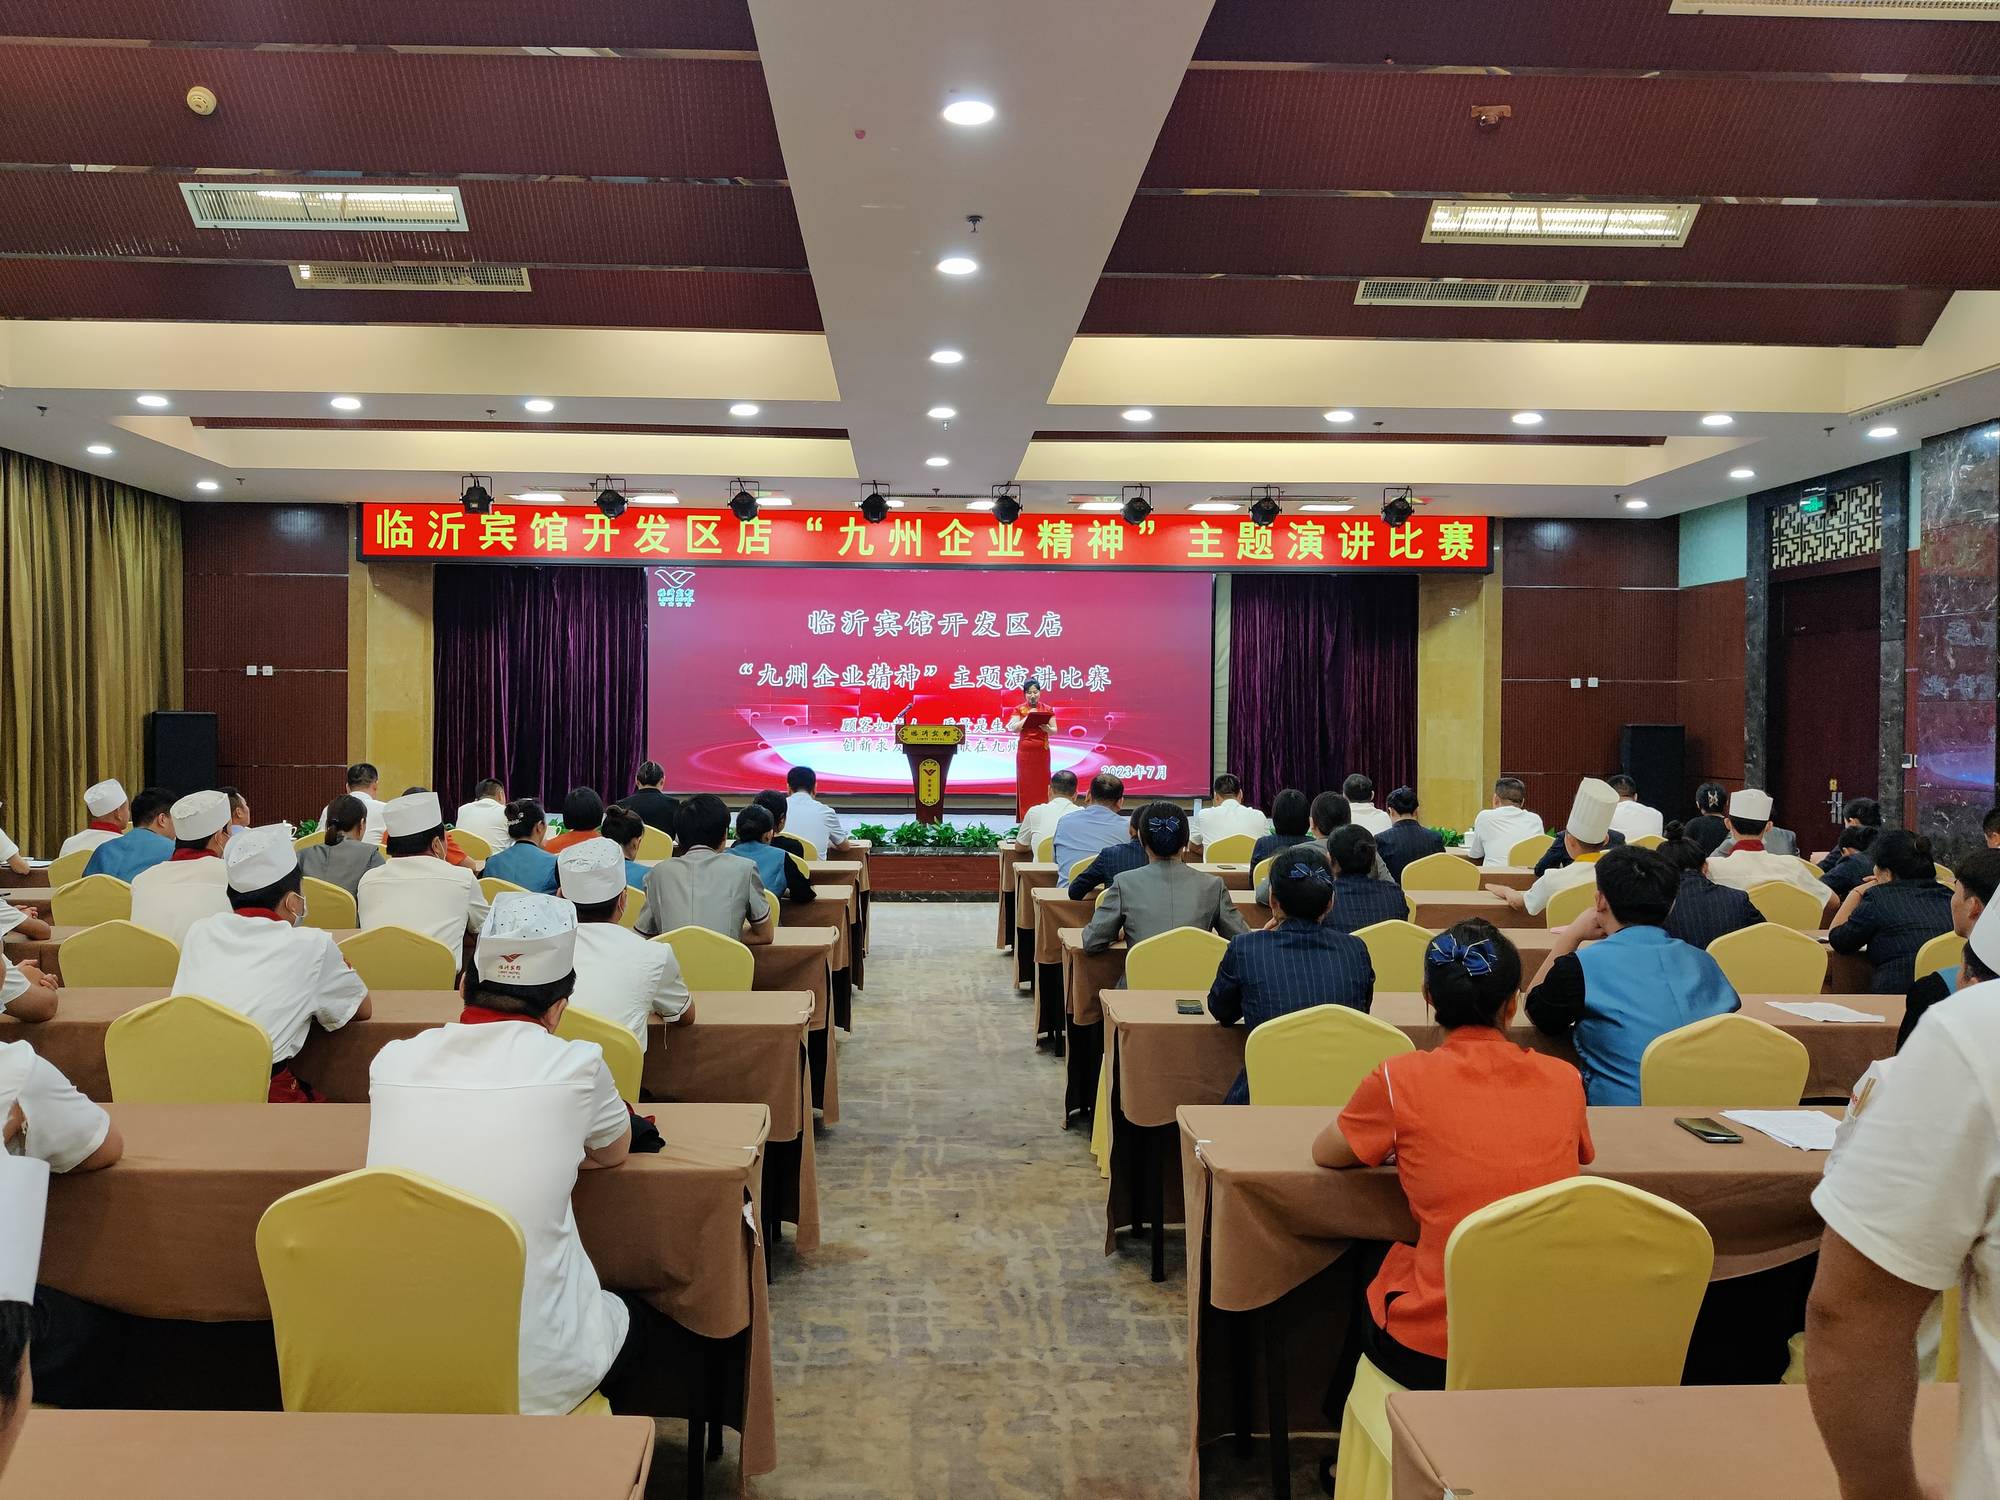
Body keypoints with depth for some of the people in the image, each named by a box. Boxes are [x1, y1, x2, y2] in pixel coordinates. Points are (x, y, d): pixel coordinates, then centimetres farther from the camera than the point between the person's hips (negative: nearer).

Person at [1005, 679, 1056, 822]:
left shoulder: (1047, 710, 7)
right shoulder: (1019, 710, 4)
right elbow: (1014, 729, -6)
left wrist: (1047, 728, -19)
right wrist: (1028, 716, -14)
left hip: (1042, 751, 1)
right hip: (1024, 751, -1)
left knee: (1042, 783, -1)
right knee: (1025, 783, -2)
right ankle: (1025, 817, 0)